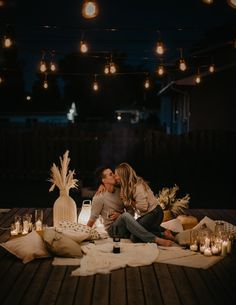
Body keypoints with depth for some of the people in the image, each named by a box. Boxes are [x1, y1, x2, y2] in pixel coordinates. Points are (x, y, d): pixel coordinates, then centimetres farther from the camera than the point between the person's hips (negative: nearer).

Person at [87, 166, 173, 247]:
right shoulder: (99, 197, -10)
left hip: (125, 226, 6)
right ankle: (156, 239, -46)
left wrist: (120, 214, -8)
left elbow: (130, 211, 10)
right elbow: (92, 219, -7)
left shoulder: (119, 191, 8)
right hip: (113, 229, -5)